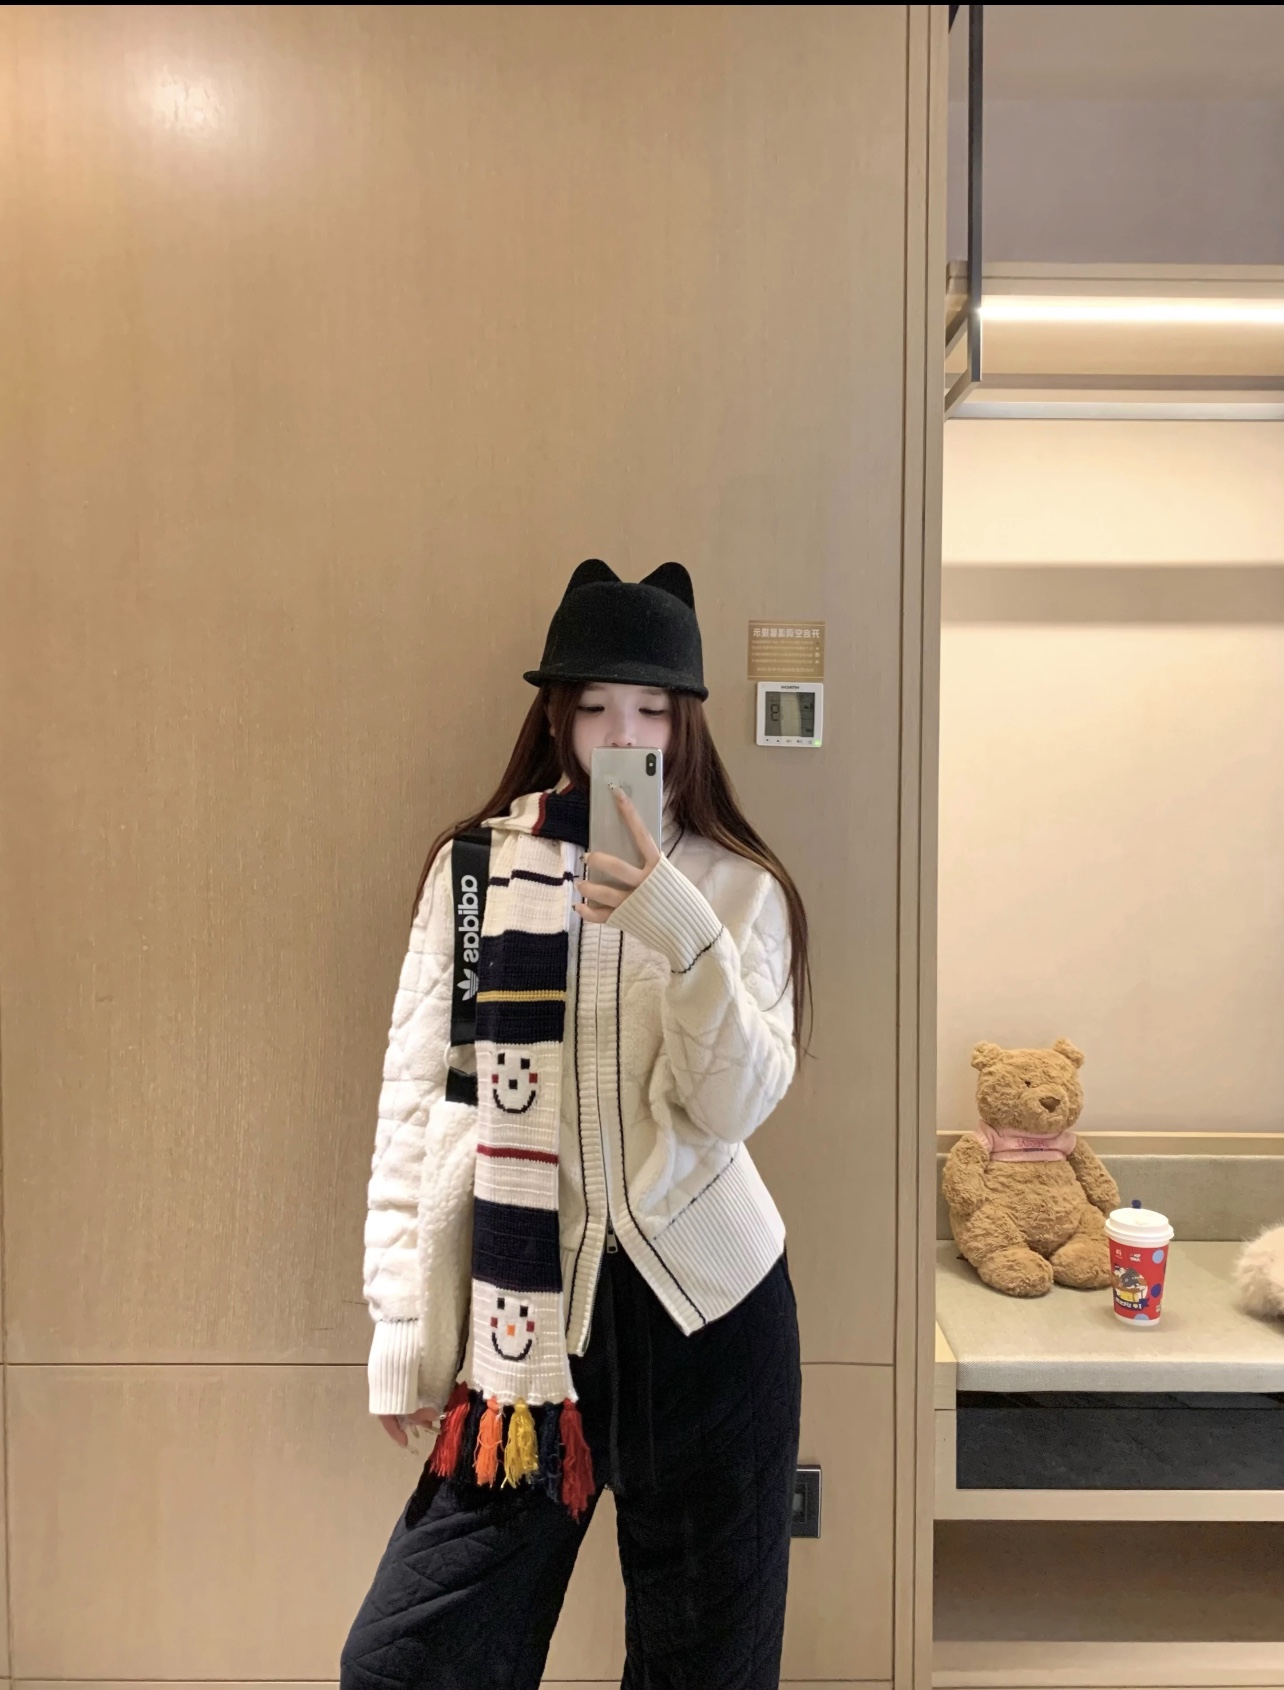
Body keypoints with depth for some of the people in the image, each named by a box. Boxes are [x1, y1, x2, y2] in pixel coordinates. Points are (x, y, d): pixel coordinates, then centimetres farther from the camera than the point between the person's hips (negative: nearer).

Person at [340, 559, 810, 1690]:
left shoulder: (738, 887, 0)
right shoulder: (472, 867, 1)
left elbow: (735, 1106, -11)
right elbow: (417, 1102, 2)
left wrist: (685, 934, -26)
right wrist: (404, 1324, 1)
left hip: (706, 1304, 0)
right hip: (526, 1300, 1)